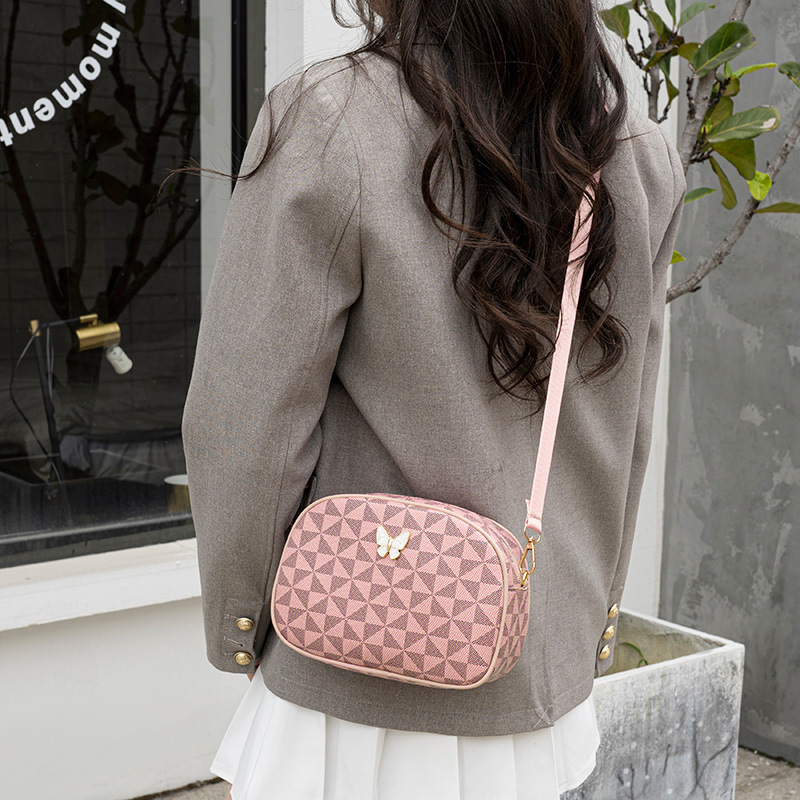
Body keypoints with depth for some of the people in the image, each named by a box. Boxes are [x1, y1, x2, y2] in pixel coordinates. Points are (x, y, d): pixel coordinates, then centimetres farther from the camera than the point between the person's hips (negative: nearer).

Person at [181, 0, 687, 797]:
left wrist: (236, 629, 0)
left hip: (361, 702, -5)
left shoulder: (328, 123, -18)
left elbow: (246, 428, -15)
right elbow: (625, 433, 7)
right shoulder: (642, 155, -1)